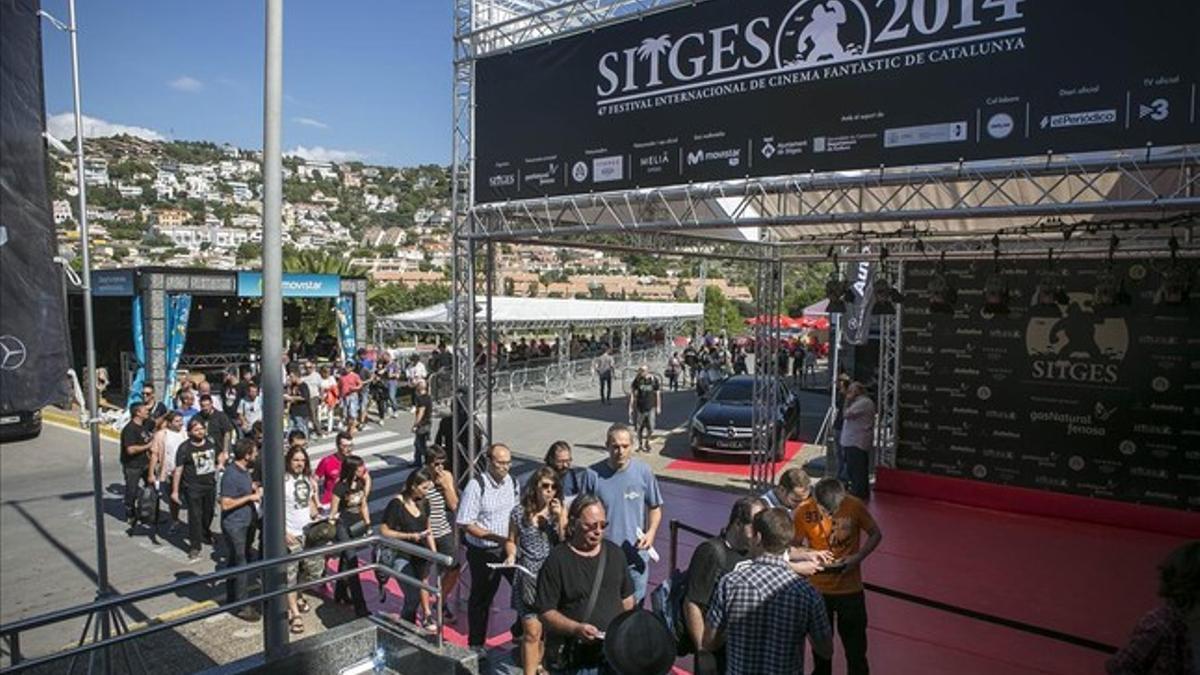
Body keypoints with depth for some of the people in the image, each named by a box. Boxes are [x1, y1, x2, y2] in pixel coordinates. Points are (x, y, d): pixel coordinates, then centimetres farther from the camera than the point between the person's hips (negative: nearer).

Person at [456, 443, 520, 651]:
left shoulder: (513, 482, 1)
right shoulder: (476, 486, -17)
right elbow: (466, 523, -18)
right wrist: (495, 537, -23)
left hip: (509, 548, 4)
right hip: (483, 552, -4)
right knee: (481, 598, 12)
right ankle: (476, 645, 32)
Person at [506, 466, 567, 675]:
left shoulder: (560, 511, 0)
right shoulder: (520, 512, -3)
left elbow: (566, 543, -6)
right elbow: (511, 541, 8)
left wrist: (560, 518, -16)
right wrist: (511, 556, -11)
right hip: (528, 577, -2)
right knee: (532, 632, -4)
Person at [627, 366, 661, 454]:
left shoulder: (654, 380, -4)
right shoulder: (637, 380, -5)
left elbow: (658, 394, 5)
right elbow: (632, 393, 1)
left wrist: (658, 406, 5)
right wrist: (631, 407, -1)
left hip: (651, 408, 0)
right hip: (640, 407, 0)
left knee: (650, 428, -1)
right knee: (639, 428, 6)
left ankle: (646, 442, 27)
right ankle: (640, 445, 26)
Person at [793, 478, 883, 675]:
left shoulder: (855, 506, -18)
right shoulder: (804, 511, -17)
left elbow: (876, 534, -3)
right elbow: (795, 546, -4)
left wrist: (857, 557, -17)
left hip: (850, 589, 0)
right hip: (817, 589, 1)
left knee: (856, 647, 13)